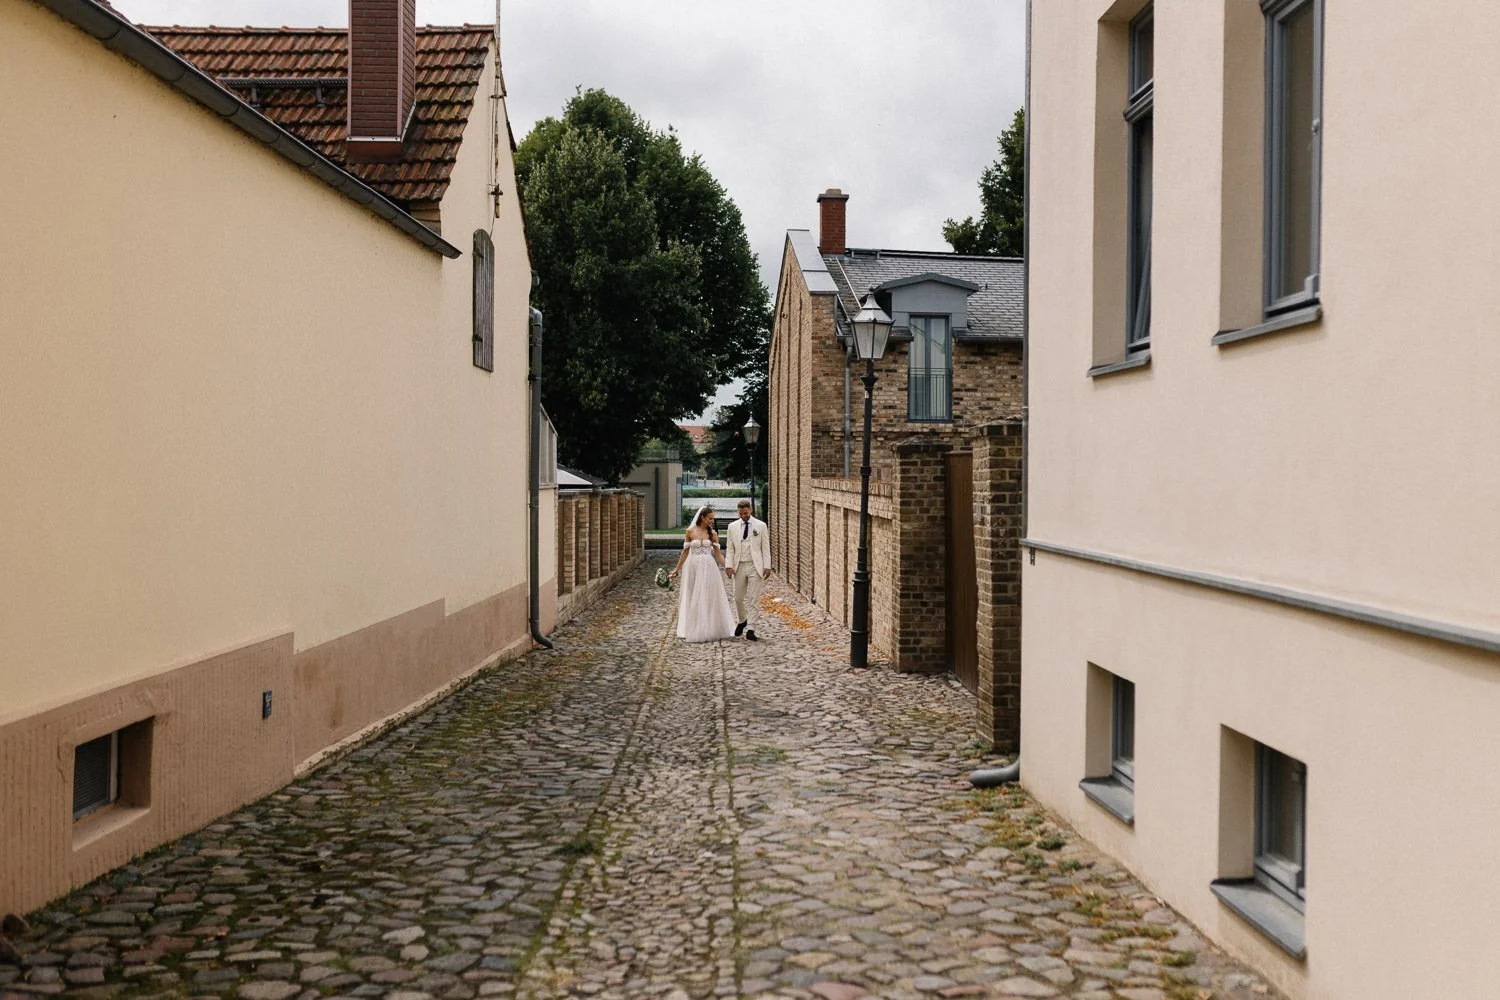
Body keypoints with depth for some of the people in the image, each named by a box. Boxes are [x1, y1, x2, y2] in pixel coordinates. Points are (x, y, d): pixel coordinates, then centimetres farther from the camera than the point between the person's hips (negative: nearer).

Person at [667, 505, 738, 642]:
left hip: (708, 568, 1)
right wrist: (677, 569, 4)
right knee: (693, 599, 5)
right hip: (693, 567, 0)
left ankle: (710, 630, 10)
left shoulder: (713, 533, 2)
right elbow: (685, 552, 4)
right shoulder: (690, 532, -1)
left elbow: (718, 553, 1)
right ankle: (694, 631, 15)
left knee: (709, 598, 2)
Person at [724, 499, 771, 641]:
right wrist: (729, 566, -4)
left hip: (755, 566, -2)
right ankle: (742, 621, 34)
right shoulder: (733, 527, 7)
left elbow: (765, 548, 1)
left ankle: (750, 629, -5)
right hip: (739, 567, 2)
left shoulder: (761, 526, 1)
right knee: (738, 598, 9)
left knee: (754, 599, -6)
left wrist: (767, 567, -5)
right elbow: (730, 549, 7)